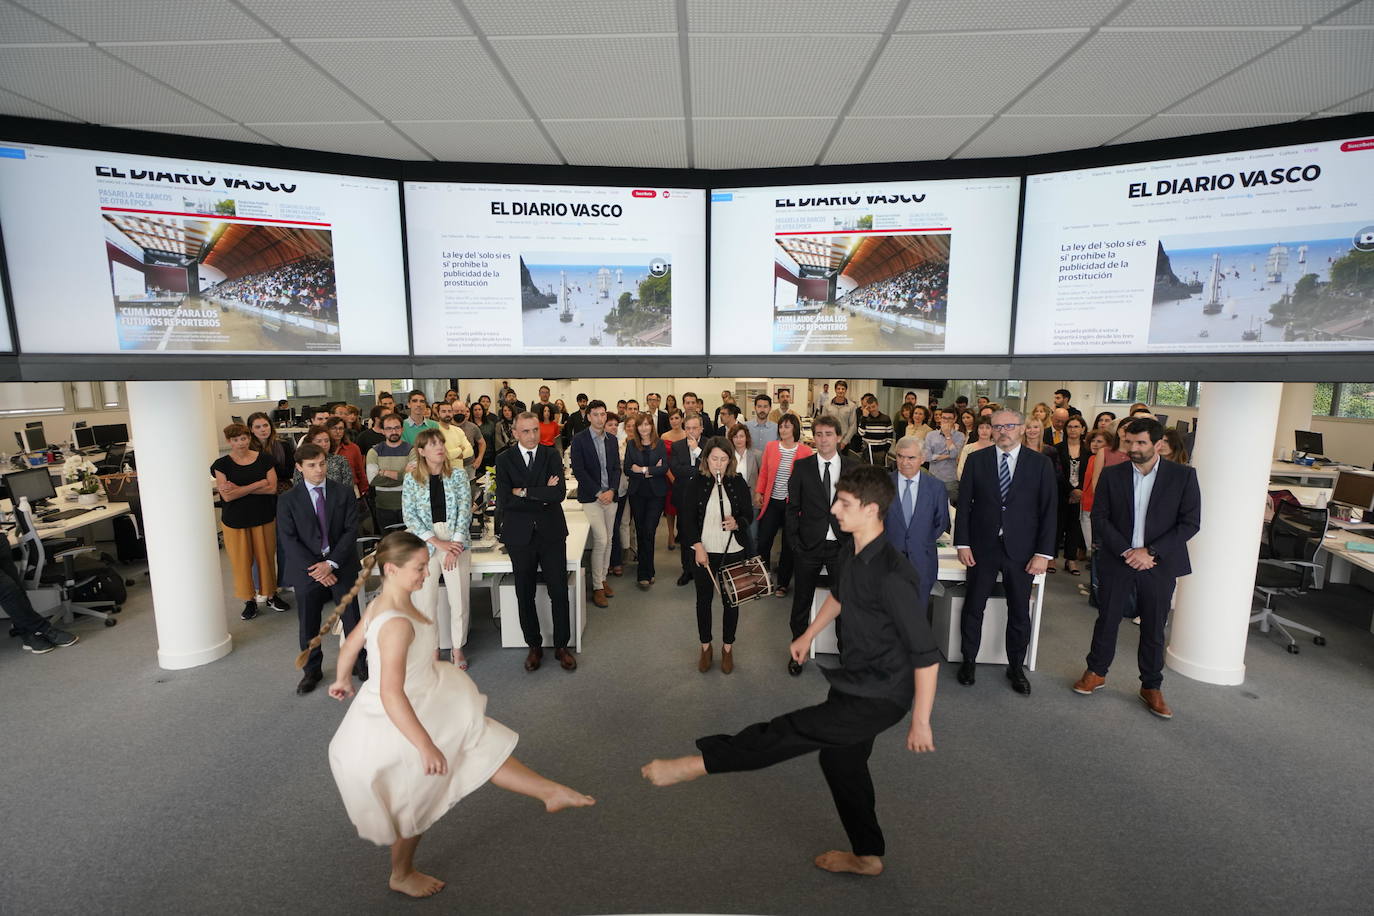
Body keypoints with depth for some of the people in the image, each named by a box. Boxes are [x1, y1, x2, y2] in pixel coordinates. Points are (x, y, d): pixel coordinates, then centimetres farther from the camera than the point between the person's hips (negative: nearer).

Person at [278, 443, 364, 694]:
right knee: (308, 625, 11)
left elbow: (351, 530, -5)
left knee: (351, 618, 7)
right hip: (306, 569, 0)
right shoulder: (287, 500, -2)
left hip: (341, 566, 0)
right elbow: (288, 540, -6)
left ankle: (358, 662, 26)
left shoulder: (344, 492, -1)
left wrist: (331, 563, -14)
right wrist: (315, 569, -14)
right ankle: (311, 671, 31)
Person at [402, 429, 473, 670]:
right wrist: (438, 542, -12)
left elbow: (465, 510, -3)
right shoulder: (411, 479, 1)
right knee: (426, 598, 1)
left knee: (460, 597, 1)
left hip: (456, 541, 0)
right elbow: (409, 516, -3)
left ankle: (457, 647, 19)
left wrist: (455, 545, -11)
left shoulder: (458, 474, 1)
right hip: (425, 542, 0)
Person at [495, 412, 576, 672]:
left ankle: (561, 645, 21)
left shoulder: (551, 455, 0)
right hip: (519, 535, 0)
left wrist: (524, 491, -14)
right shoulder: (504, 460, -2)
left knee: (559, 592, 5)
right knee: (525, 595, 11)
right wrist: (542, 495, -15)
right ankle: (534, 646, 28)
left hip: (551, 533, 0)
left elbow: (560, 493, -14)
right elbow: (504, 500, -14)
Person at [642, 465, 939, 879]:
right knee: (840, 759, 21)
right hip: (854, 681, 9)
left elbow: (926, 655, -24)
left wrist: (920, 722, -17)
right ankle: (867, 855, 42)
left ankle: (695, 764, 3)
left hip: (881, 695, -9)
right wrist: (809, 635, 27)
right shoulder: (853, 549, -3)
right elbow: (839, 595, 18)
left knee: (788, 733, -10)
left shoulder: (893, 574, -30)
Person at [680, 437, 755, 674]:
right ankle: (705, 646, 31)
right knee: (704, 599, 12)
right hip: (703, 551, 0)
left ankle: (727, 648, 29)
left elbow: (749, 513, 3)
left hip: (733, 552, 0)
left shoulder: (738, 482, -3)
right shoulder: (696, 483, -5)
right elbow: (687, 518, -5)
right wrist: (698, 546, -14)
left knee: (730, 600, 10)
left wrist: (737, 523, -19)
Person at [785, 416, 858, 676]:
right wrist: (795, 541, -4)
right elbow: (792, 507, 0)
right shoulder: (801, 466, -2)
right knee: (802, 602, 12)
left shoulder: (853, 467, 0)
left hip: (842, 546, 0)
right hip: (808, 546, 0)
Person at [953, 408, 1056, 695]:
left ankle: (1016, 668, 29)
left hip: (1021, 551, 0)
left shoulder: (1040, 463, -1)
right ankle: (968, 661, 27)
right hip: (982, 548, 0)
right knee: (973, 607, 9)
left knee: (1020, 612, 11)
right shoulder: (976, 460, 0)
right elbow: (964, 504, 1)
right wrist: (963, 543, -5)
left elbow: (1049, 510, -2)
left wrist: (1044, 553, -7)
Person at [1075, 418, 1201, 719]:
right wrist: (1126, 552, -13)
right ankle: (1096, 672, 27)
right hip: (1118, 560, 1)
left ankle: (1151, 687, 25)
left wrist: (1150, 552, -14)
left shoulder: (1183, 475, -4)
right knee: (1106, 619, 10)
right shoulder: (1111, 475, -1)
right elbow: (1099, 518, -2)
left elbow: (1190, 523, -6)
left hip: (1159, 563, -1)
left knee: (1154, 627, 10)